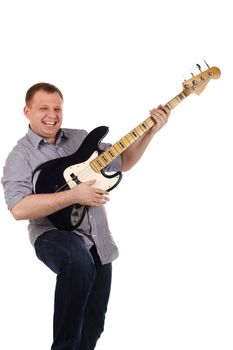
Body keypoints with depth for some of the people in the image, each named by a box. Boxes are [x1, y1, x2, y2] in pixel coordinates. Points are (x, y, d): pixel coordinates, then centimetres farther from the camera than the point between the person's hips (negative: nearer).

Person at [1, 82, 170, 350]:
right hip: (54, 232, -6)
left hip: (98, 239, 6)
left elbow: (123, 161, 18)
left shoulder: (80, 138, 11)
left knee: (94, 321, 11)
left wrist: (151, 130, 5)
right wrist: (74, 195, -22)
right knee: (80, 263, -38)